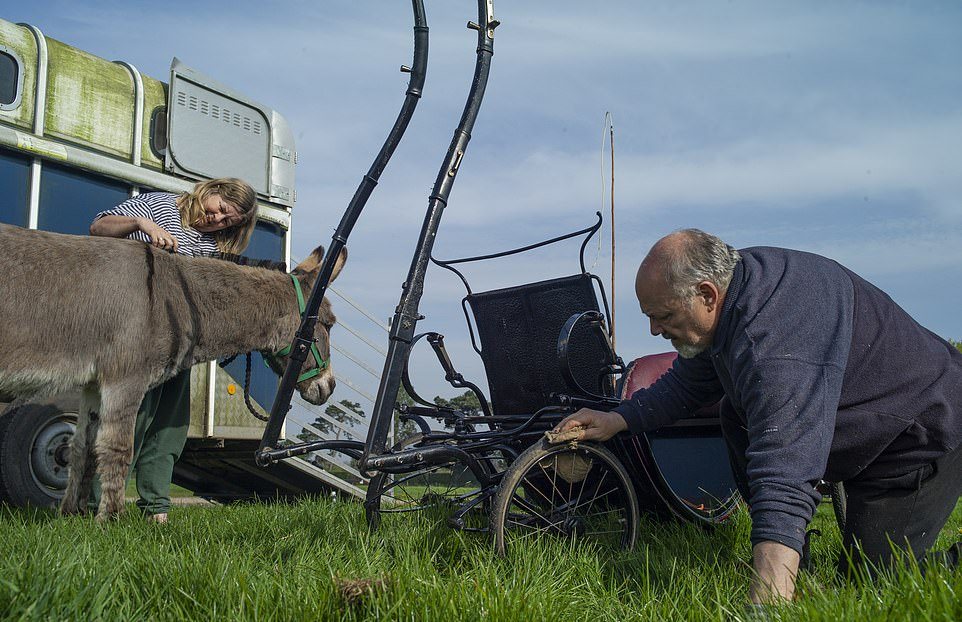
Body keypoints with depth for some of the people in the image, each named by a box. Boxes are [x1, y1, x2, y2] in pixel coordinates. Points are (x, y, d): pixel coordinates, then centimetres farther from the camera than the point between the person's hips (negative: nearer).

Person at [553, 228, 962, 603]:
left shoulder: (774, 341, -38)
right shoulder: (735, 280, -6)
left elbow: (785, 480, -48)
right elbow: (686, 384, 11)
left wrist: (765, 605, -53)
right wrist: (618, 420, 2)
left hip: (926, 437, -9)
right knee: (737, 415, 2)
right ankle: (794, 550, 9)